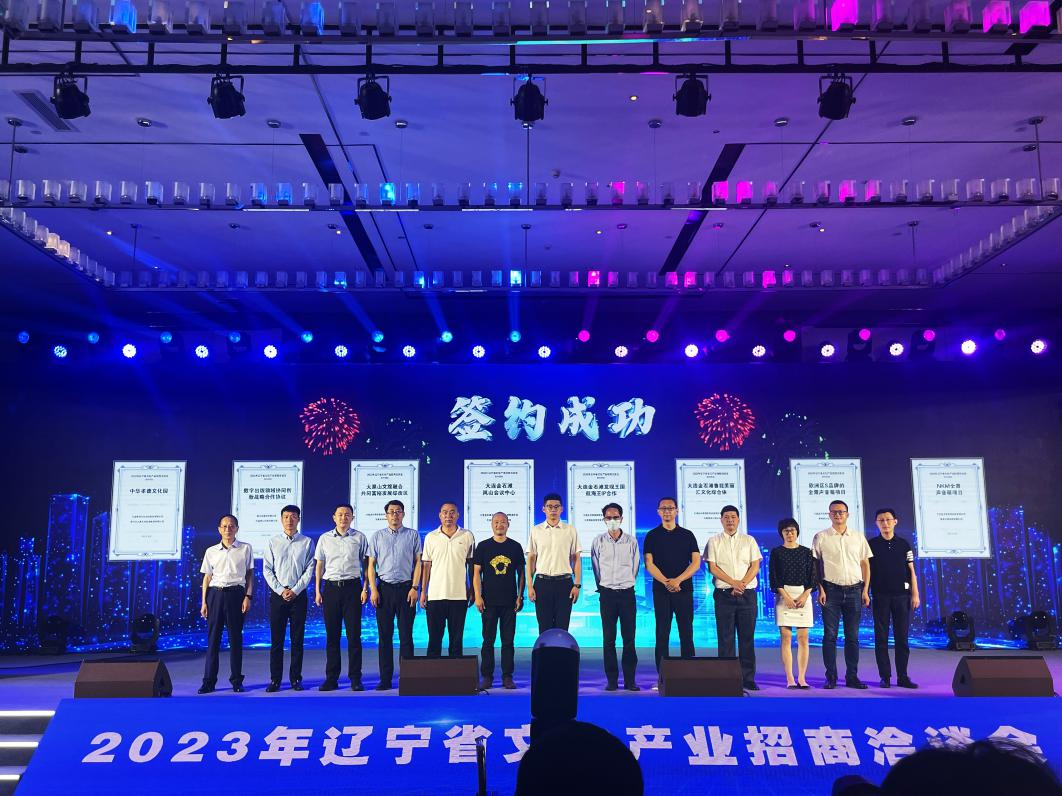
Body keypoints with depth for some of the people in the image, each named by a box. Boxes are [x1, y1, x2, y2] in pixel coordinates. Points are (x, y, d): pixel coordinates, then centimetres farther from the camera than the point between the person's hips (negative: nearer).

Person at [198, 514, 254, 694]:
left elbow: (250, 574, 7)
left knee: (235, 638, 3)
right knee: (212, 638, 2)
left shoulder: (245, 549, 6)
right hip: (215, 593, 1)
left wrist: (248, 596, -2)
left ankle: (236, 680, 11)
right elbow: (207, 577, 11)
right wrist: (204, 602, 6)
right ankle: (209, 681, 7)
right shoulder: (211, 551, 10)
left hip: (236, 593, -1)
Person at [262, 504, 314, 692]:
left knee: (297, 639, 3)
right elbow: (267, 570, 3)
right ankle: (275, 680, 7)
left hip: (298, 595, 0)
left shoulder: (307, 542, 5)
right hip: (277, 595, 0)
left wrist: (295, 590, -9)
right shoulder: (273, 542, 7)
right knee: (276, 639, 1)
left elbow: (310, 569, 0)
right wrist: (280, 590, -7)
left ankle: (296, 679, 10)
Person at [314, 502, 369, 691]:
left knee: (354, 634, -2)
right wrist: (318, 591, 6)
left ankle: (355, 679, 5)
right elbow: (319, 566, 12)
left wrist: (365, 588, -2)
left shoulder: (359, 538, 4)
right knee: (332, 635, 5)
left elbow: (366, 564, 6)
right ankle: (331, 678, 12)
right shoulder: (325, 539, 8)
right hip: (331, 587, 2)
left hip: (352, 586, -2)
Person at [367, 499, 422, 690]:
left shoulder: (413, 535, 6)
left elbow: (418, 562, 4)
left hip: (406, 587, -1)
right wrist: (373, 589, -2)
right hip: (384, 588, 1)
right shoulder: (377, 536, 9)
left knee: (406, 635, 0)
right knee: (385, 635, 3)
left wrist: (414, 588, -6)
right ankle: (385, 679, 8)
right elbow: (371, 564, 8)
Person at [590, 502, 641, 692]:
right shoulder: (598, 541, 3)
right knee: (608, 639, 1)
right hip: (607, 593, 0)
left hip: (627, 592, 0)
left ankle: (630, 680, 6)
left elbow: (635, 566, 11)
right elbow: (596, 568, 12)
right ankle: (611, 680, 7)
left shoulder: (631, 541, 3)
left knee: (629, 638, 0)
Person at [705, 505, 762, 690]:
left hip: (747, 594, 1)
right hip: (724, 594, -1)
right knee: (725, 638, 0)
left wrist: (742, 584, -11)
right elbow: (712, 568, -2)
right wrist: (733, 582, -13)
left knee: (747, 638, 3)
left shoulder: (749, 541, 10)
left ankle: (748, 678, 7)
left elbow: (755, 566, 3)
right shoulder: (714, 541, 5)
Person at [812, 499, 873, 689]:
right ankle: (831, 677, 5)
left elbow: (865, 564, 11)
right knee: (830, 635, -1)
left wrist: (865, 590, 4)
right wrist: (820, 590, -5)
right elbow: (815, 566, 2)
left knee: (852, 636, 6)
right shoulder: (821, 537, 3)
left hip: (854, 590, 2)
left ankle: (852, 677, 13)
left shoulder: (858, 537, 10)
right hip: (831, 590, -2)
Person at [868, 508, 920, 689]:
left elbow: (911, 570, 8)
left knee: (902, 637, 3)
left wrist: (915, 594, 1)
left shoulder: (904, 544, 7)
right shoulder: (871, 545, 4)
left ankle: (902, 676, 10)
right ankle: (885, 676, 7)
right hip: (880, 596, -1)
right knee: (881, 637, 1)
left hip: (902, 595, 1)